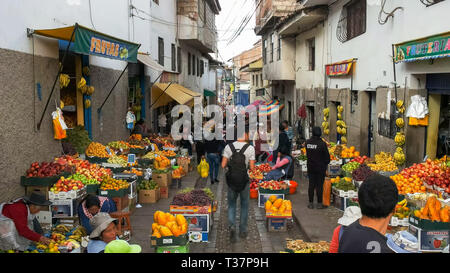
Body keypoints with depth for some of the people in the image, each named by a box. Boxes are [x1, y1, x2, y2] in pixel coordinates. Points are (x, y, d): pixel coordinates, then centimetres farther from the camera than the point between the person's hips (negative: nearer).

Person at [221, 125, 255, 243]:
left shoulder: (228, 147, -5)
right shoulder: (250, 148, -10)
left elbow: (223, 165, -6)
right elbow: (252, 167, -11)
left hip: (231, 181, 1)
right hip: (244, 181, -1)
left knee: (231, 205, 15)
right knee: (244, 206, 17)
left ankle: (232, 226, -8)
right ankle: (243, 231, 23)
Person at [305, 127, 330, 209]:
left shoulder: (308, 142, -2)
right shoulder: (322, 143, -16)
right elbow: (327, 155, -8)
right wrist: (326, 163, 9)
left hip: (310, 166, 4)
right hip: (320, 167, -4)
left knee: (311, 185, 10)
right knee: (319, 185, 3)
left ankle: (311, 203, 15)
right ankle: (319, 204, 9)